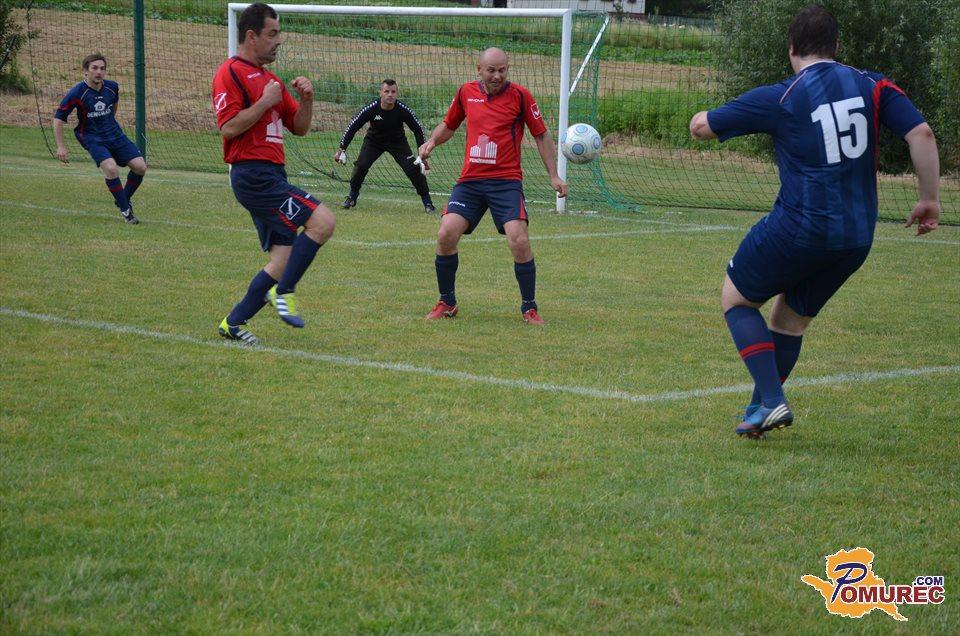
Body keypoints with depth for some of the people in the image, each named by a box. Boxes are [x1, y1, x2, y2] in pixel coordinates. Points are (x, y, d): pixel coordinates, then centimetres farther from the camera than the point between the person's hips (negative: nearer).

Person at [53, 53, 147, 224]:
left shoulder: (112, 87, -3)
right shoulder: (77, 93, -17)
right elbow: (58, 119, -10)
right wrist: (61, 147, -14)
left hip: (115, 134, 5)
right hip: (92, 138, -5)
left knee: (140, 167, -8)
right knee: (111, 168, -29)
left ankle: (124, 199, 17)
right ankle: (125, 210, -13)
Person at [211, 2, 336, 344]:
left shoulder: (271, 79, 21)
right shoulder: (231, 73, -6)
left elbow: (300, 127, 21)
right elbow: (229, 126, -17)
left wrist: (306, 99, 4)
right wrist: (265, 102, -14)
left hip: (272, 176, 9)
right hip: (253, 173, -9)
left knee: (284, 259, 6)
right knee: (322, 221, -20)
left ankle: (233, 323, 11)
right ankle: (283, 292, -11)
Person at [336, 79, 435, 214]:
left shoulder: (403, 110, -26)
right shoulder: (370, 109, -27)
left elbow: (418, 129, -11)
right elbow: (352, 127, -16)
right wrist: (341, 149, -16)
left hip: (397, 141, 0)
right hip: (373, 141, 0)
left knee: (413, 168, -15)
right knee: (361, 165, -19)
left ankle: (427, 202, -1)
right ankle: (352, 197, 5)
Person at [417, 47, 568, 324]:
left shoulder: (519, 95, -2)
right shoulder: (466, 93, 8)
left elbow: (541, 136, 4)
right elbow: (449, 125, 24)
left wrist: (554, 176, 0)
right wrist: (432, 141, 4)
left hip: (506, 181, -3)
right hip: (470, 181, 3)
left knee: (519, 241, -17)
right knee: (446, 234, -13)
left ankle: (529, 308, 1)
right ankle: (447, 303, 6)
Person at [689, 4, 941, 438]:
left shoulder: (778, 99, -5)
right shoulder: (873, 87, 3)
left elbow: (700, 127, 2)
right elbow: (921, 133, -5)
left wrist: (702, 118, 26)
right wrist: (930, 199, 3)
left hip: (797, 230, -5)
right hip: (857, 238, 5)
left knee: (735, 299, 14)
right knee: (792, 320, 22)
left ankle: (772, 401, -1)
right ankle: (759, 411, 24)